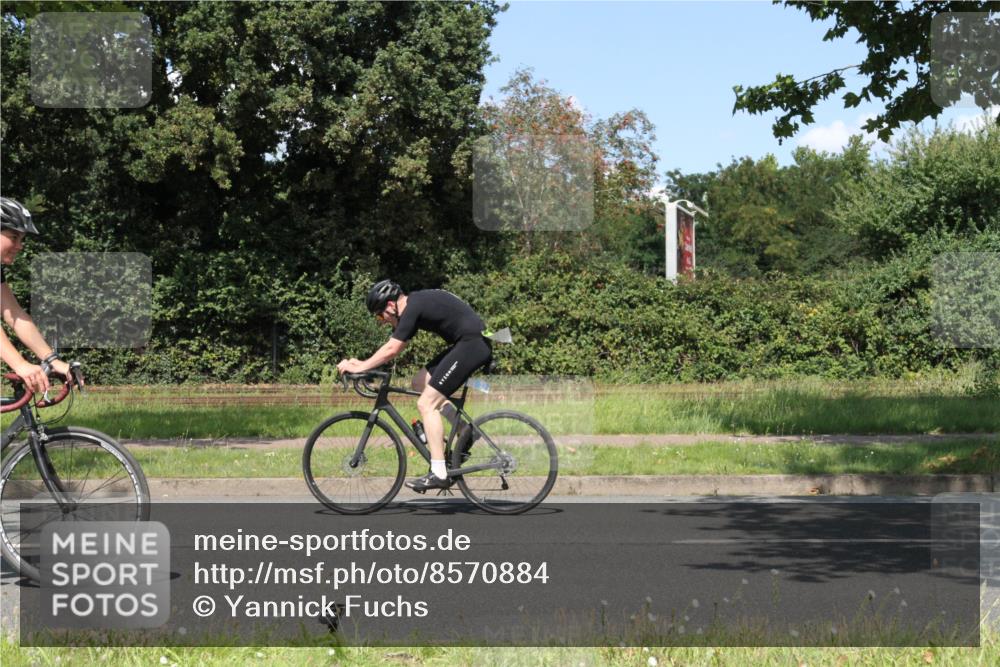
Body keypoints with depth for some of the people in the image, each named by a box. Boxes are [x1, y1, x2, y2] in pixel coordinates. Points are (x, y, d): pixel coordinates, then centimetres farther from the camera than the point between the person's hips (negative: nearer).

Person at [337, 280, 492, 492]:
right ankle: (464, 429, 14)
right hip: (471, 344, 10)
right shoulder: (413, 305, 15)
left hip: (472, 343, -10)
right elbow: (392, 348, 18)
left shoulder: (413, 308, -14)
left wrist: (360, 367, -9)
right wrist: (362, 364, 8)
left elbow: (391, 350, -17)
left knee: (426, 403, -9)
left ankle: (439, 474, -10)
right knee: (420, 382, 15)